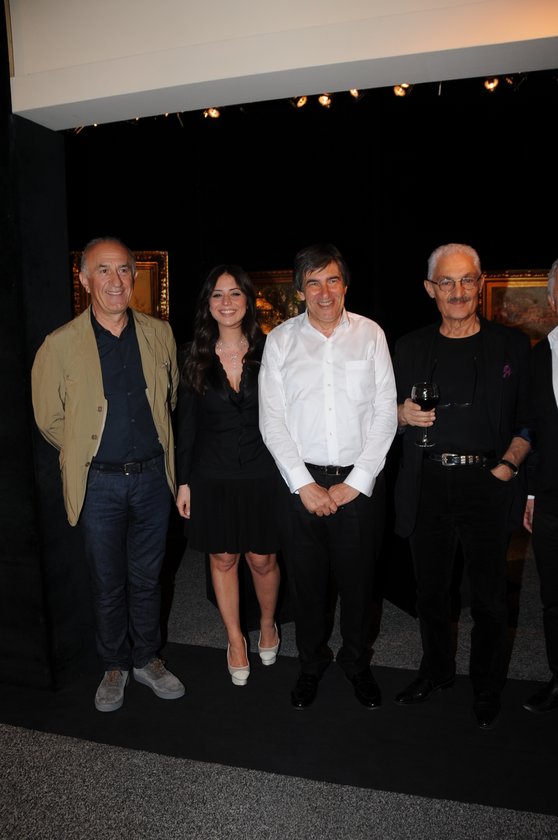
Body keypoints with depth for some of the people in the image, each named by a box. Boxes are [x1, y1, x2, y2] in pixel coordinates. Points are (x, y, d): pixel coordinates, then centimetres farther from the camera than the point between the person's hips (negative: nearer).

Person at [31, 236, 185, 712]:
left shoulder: (160, 334, 1)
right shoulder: (60, 345, -8)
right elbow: (49, 419, 1)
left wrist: (155, 448, 11)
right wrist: (86, 456, 6)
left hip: (153, 476, 2)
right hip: (99, 482, -2)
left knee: (147, 578, 17)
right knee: (109, 584, 13)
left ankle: (147, 659, 37)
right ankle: (115, 667, 36)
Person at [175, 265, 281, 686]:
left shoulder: (268, 351, -3)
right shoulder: (196, 358, 0)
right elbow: (186, 424, 3)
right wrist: (184, 481, 2)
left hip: (262, 474, -1)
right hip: (212, 477, 1)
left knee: (263, 559, 10)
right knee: (223, 559, 12)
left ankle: (268, 625, 39)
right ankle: (236, 639, 33)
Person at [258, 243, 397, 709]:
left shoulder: (370, 334, 2)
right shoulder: (281, 340, 2)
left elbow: (386, 413, -1)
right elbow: (272, 421, -1)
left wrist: (355, 482, -7)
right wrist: (305, 485, -7)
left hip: (360, 482, 0)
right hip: (303, 482, 0)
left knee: (358, 578, 11)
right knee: (307, 579, 12)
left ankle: (358, 664, 37)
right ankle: (312, 665, 37)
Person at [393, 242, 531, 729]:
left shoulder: (511, 345, 3)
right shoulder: (410, 348, 9)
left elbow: (529, 420, 2)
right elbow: (394, 415, 14)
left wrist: (507, 465, -11)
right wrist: (404, 415, -8)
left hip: (487, 483, -2)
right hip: (427, 484, 2)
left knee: (489, 593, 8)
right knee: (431, 587, 14)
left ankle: (487, 688, 31)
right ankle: (436, 671, 36)